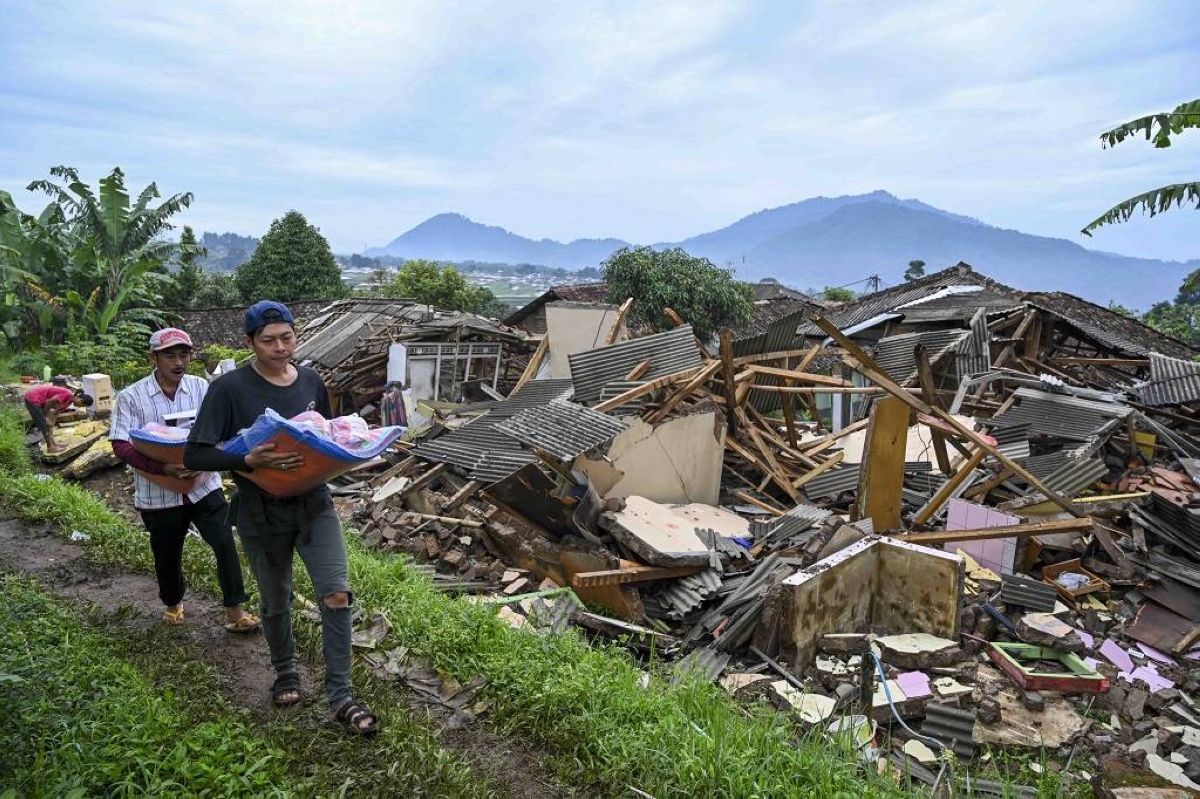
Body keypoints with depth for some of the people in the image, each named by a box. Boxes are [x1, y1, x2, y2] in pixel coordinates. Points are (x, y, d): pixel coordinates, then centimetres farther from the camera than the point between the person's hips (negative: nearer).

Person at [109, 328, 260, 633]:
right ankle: (173, 603, 44)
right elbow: (121, 446, -13)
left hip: (203, 485, 0)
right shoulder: (131, 397, -8)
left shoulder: (200, 388, -3)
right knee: (167, 555, 17)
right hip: (159, 493, 0)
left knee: (225, 543, -8)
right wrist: (164, 468, -27)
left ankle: (234, 610, 4)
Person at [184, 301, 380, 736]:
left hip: (314, 504, 2)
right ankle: (285, 670, 44)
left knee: (337, 594, -7)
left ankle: (340, 697, 7)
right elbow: (194, 455, -15)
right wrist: (250, 460, -29)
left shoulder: (312, 382, 1)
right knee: (276, 602, 16)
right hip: (262, 514, -2)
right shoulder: (229, 388, -13)